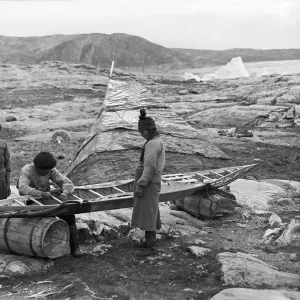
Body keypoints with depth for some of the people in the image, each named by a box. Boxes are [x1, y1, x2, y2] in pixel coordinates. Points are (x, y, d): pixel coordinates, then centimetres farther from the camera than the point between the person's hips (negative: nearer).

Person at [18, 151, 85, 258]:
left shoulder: (51, 170, -11)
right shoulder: (27, 170, -25)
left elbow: (67, 182, -13)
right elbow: (22, 189, -41)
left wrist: (65, 193, -36)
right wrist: (42, 194, -48)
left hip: (46, 201, 4)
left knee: (69, 215, -15)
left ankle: (75, 248, -11)